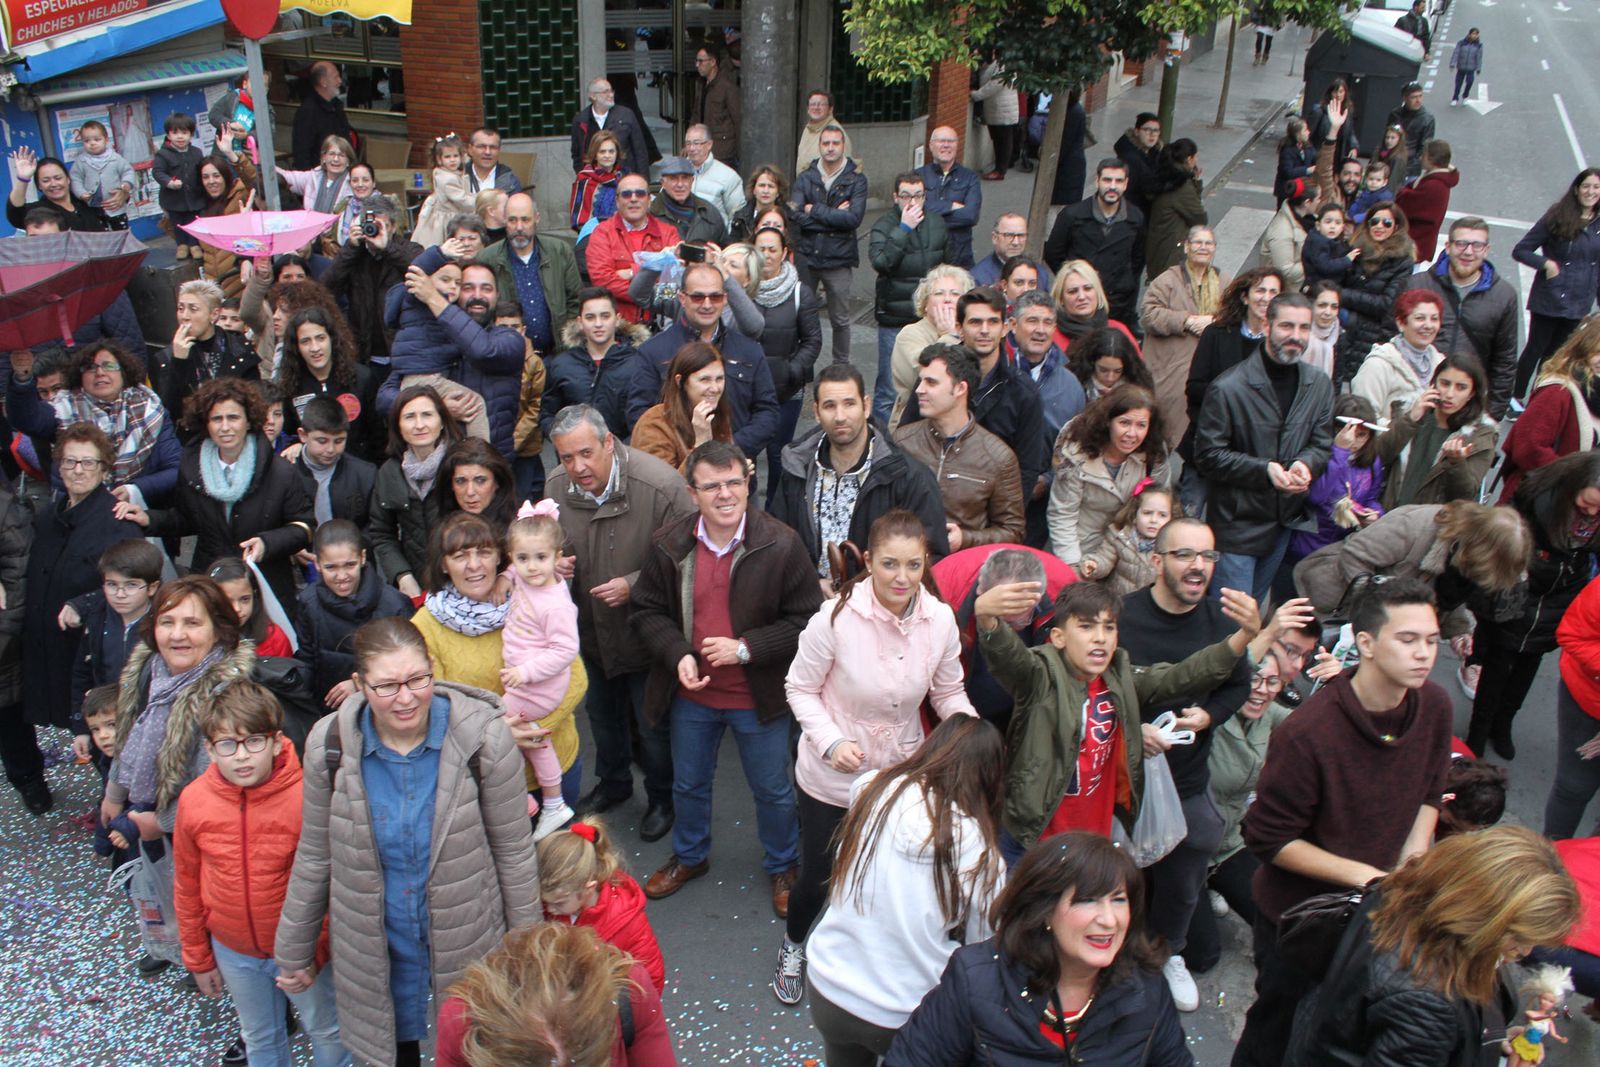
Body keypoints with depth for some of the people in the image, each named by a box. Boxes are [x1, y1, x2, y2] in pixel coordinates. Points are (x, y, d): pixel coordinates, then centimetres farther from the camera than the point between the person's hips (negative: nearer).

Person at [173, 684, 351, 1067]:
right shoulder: (194, 800, -14)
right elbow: (187, 885, 0)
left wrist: (311, 957, -14)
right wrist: (198, 957, 7)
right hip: (233, 953, 3)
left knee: (327, 1033, 19)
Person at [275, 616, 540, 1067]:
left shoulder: (484, 737, -20)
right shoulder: (329, 745, -13)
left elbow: (514, 852, -10)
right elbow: (315, 858, 0)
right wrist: (294, 952, 7)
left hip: (471, 946, -1)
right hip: (374, 951, 2)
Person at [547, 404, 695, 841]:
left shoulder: (661, 485, -30)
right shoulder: (556, 488, -11)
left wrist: (635, 584, -30)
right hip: (591, 630, 5)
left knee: (653, 724, 12)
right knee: (603, 715, 27)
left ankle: (661, 798, 39)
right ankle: (613, 783, 54)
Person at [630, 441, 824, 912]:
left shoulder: (781, 545, -18)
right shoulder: (669, 545, -10)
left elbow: (807, 620, -15)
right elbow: (646, 612, -1)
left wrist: (746, 647, -24)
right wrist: (677, 655, -18)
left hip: (759, 696, -2)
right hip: (691, 694, 3)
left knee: (773, 790, 17)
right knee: (688, 784, 24)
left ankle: (782, 868, 43)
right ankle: (689, 858, 51)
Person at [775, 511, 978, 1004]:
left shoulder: (940, 619, -14)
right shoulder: (836, 617, -23)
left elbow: (948, 693, -1)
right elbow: (800, 688, -12)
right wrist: (831, 741, -25)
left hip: (901, 776, 3)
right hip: (831, 778, -2)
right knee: (819, 874, 15)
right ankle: (794, 945, 49)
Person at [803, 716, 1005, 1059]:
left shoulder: (872, 789, -11)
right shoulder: (976, 850, -18)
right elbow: (986, 944, -7)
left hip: (827, 991, 3)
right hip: (904, 1018, -3)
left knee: (847, 1054, 30)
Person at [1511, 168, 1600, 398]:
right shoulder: (1557, 218, -8)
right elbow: (1520, 251, -7)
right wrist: (1546, 263, -22)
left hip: (1579, 305, 4)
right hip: (1549, 300, -4)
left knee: (1555, 355, 14)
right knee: (1535, 350, 5)